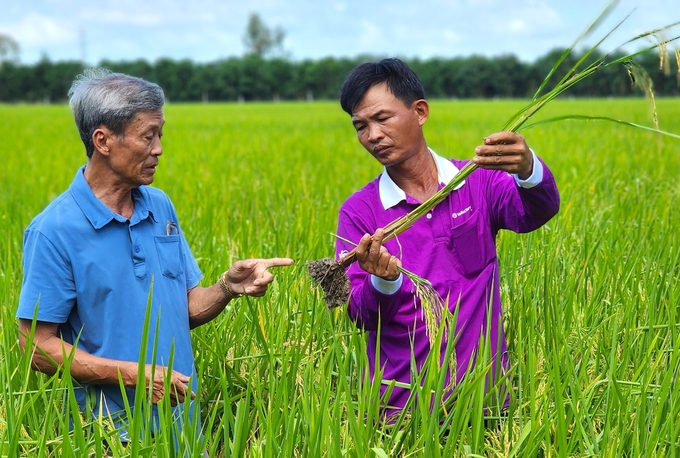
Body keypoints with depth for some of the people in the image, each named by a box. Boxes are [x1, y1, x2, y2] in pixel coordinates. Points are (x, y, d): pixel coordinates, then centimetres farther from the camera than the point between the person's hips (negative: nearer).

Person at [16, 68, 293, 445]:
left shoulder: (161, 207, 6)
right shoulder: (54, 231, -14)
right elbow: (36, 347, -14)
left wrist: (227, 289, -10)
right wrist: (134, 374, -20)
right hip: (113, 429, -5)